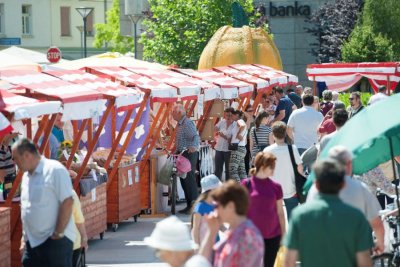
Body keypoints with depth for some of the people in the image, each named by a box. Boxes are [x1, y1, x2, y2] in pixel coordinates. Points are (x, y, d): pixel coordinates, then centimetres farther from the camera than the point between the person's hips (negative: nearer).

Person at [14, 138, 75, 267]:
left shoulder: (55, 170, -13)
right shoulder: (26, 176, 14)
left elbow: (67, 202, -18)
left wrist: (58, 234, -16)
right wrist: (24, 237, 17)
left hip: (55, 241, -8)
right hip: (32, 242, 8)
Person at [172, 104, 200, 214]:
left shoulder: (188, 123, -15)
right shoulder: (180, 124, 16)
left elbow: (195, 137, -26)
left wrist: (193, 147, -43)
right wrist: (176, 151, 27)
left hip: (189, 154, -10)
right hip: (182, 154, 10)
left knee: (189, 179, -10)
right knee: (183, 180, 11)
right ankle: (189, 205, 16)